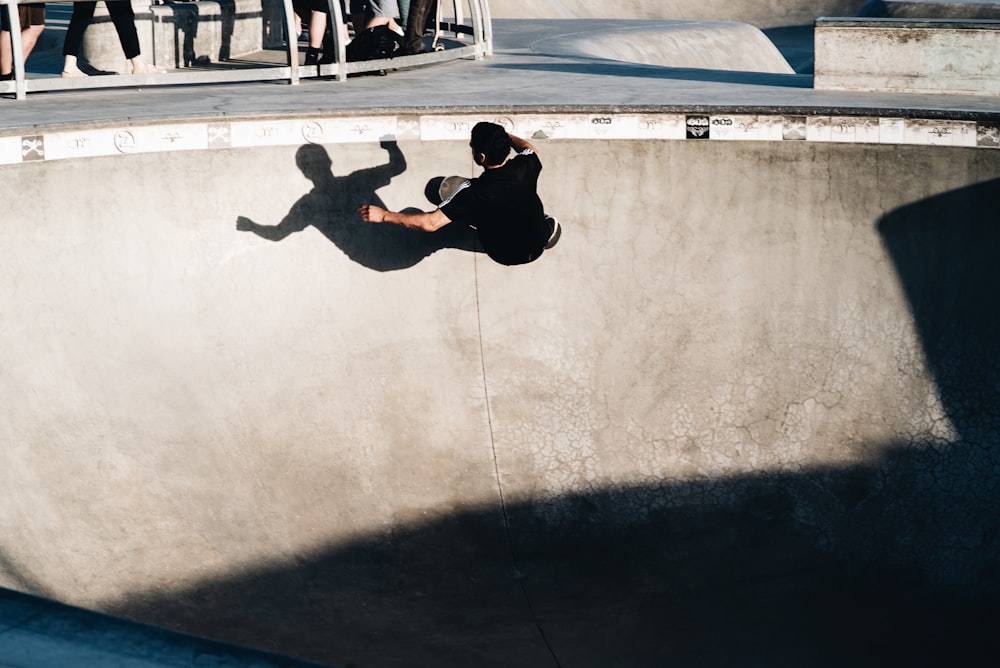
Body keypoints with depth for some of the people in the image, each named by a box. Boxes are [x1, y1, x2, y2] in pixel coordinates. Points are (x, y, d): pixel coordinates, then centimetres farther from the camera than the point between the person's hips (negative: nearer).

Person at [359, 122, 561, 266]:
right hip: (537, 248, 3)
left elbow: (430, 223, -36)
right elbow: (530, 149, 5)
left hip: (504, 255, -3)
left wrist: (383, 215, -32)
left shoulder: (473, 193, -34)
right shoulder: (525, 166, -23)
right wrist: (505, 136, 19)